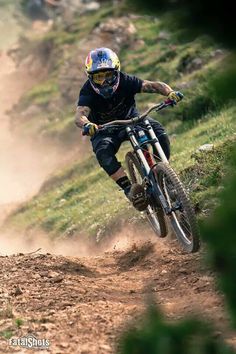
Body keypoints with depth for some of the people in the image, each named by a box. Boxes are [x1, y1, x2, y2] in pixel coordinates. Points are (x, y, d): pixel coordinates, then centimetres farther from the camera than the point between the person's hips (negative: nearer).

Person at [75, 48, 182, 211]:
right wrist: (86, 125, -67)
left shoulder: (125, 81, -23)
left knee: (158, 131, -26)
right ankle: (129, 190, -36)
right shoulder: (88, 92, -27)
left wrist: (170, 92, -53)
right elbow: (80, 115, -43)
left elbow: (152, 85, -32)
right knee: (103, 151, -35)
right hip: (104, 131, -1)